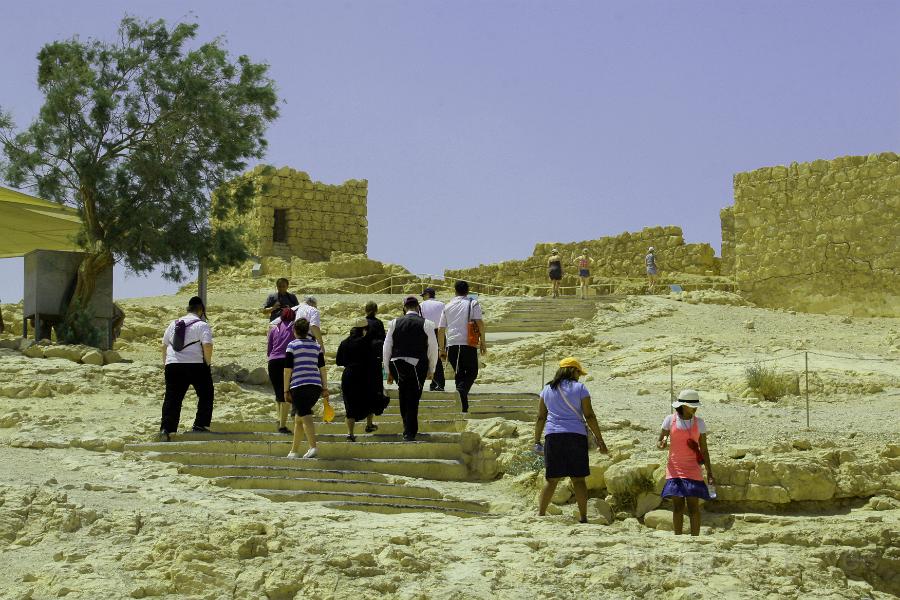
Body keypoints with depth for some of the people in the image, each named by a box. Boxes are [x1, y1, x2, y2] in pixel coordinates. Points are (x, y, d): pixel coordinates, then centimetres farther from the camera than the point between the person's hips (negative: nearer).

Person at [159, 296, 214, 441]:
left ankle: (166, 429, -7)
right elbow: (207, 346, -15)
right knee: (206, 395, 13)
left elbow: (164, 346, 21)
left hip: (172, 365, 4)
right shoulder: (202, 325, -2)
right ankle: (200, 425, 8)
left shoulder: (173, 324, 17)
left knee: (172, 398, 4)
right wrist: (207, 363, -2)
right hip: (196, 365, -4)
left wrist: (166, 363, 28)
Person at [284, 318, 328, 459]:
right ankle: (294, 450, 25)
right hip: (315, 386, 5)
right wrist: (325, 388, 13)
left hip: (298, 386, -5)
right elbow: (322, 368, 10)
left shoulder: (292, 346, -1)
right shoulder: (316, 346, 12)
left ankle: (313, 447, -30)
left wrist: (286, 390, -1)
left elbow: (288, 369, -4)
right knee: (298, 417, 18)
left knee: (305, 416, -13)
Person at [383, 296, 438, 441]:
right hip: (418, 366, -2)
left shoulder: (395, 323, 3)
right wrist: (431, 370, 13)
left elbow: (386, 348, 5)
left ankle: (408, 428, 28)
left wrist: (388, 371, 13)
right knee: (413, 400, 5)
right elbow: (433, 349, 1)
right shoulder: (426, 324, -3)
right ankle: (409, 433, 5)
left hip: (397, 366, 2)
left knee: (404, 396, 21)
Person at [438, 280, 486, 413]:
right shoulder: (473, 304, 4)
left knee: (459, 374, 12)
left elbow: (441, 330, 14)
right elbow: (480, 323, -8)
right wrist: (483, 342, -2)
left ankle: (463, 407, 8)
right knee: (472, 372, 5)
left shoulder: (447, 306, 15)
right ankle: (462, 390, -26)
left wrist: (442, 349, 19)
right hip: (468, 344, -3)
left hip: (451, 345, 3)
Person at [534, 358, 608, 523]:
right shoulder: (579, 388, 2)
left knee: (551, 480, 7)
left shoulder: (547, 389, 12)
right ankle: (583, 518, 1)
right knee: (578, 479, 2)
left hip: (553, 436, 3)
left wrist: (537, 441, 18)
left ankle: (540, 514, 0)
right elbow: (589, 416, -2)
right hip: (576, 435, -3)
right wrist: (600, 440, 1)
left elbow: (540, 417, 11)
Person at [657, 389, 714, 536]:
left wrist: (709, 471, 0)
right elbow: (659, 441, 3)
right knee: (677, 507, 1)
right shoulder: (670, 420, -2)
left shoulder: (699, 422, 0)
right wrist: (662, 444, -22)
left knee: (693, 506, -5)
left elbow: (704, 449, 4)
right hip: (675, 469, 0)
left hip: (693, 469, 0)